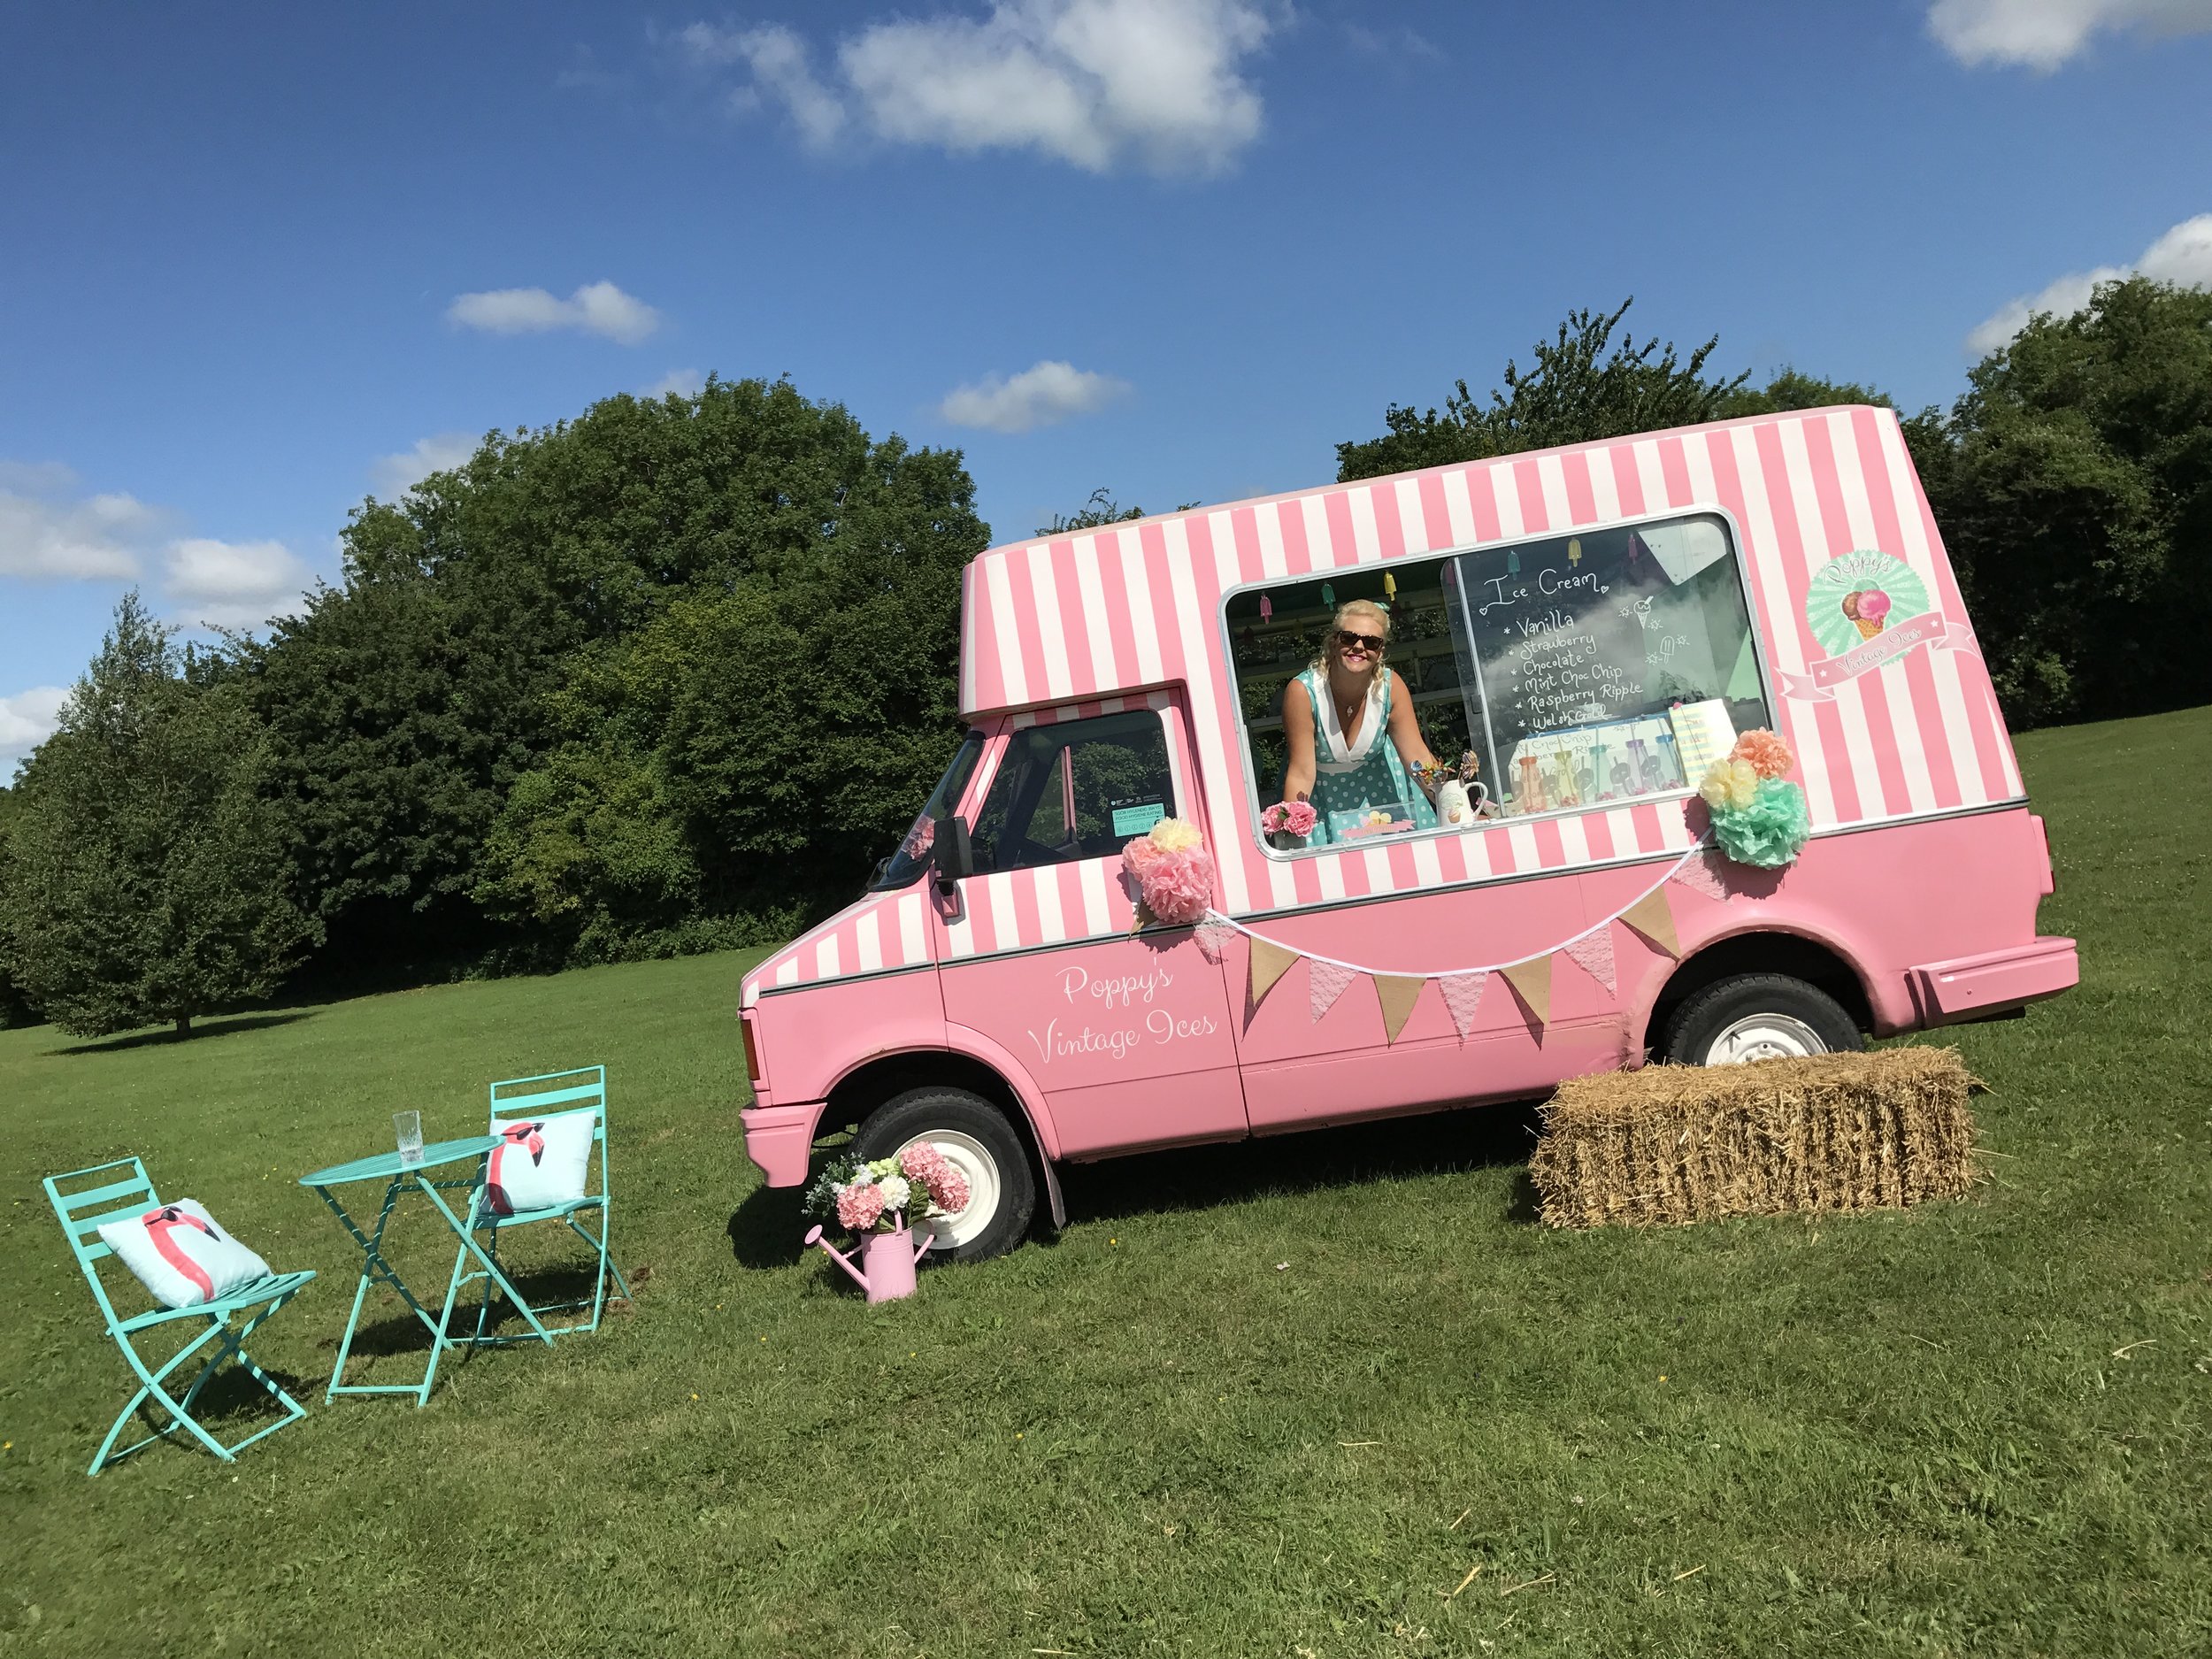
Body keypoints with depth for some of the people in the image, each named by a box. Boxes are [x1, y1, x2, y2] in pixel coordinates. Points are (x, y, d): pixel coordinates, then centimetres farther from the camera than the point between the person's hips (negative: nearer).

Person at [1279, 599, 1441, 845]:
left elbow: (1417, 757, -16)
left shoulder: (1391, 687, -19)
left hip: (1377, 783, 2)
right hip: (1322, 793, -2)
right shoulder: (1302, 691, -28)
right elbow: (1301, 773, -27)